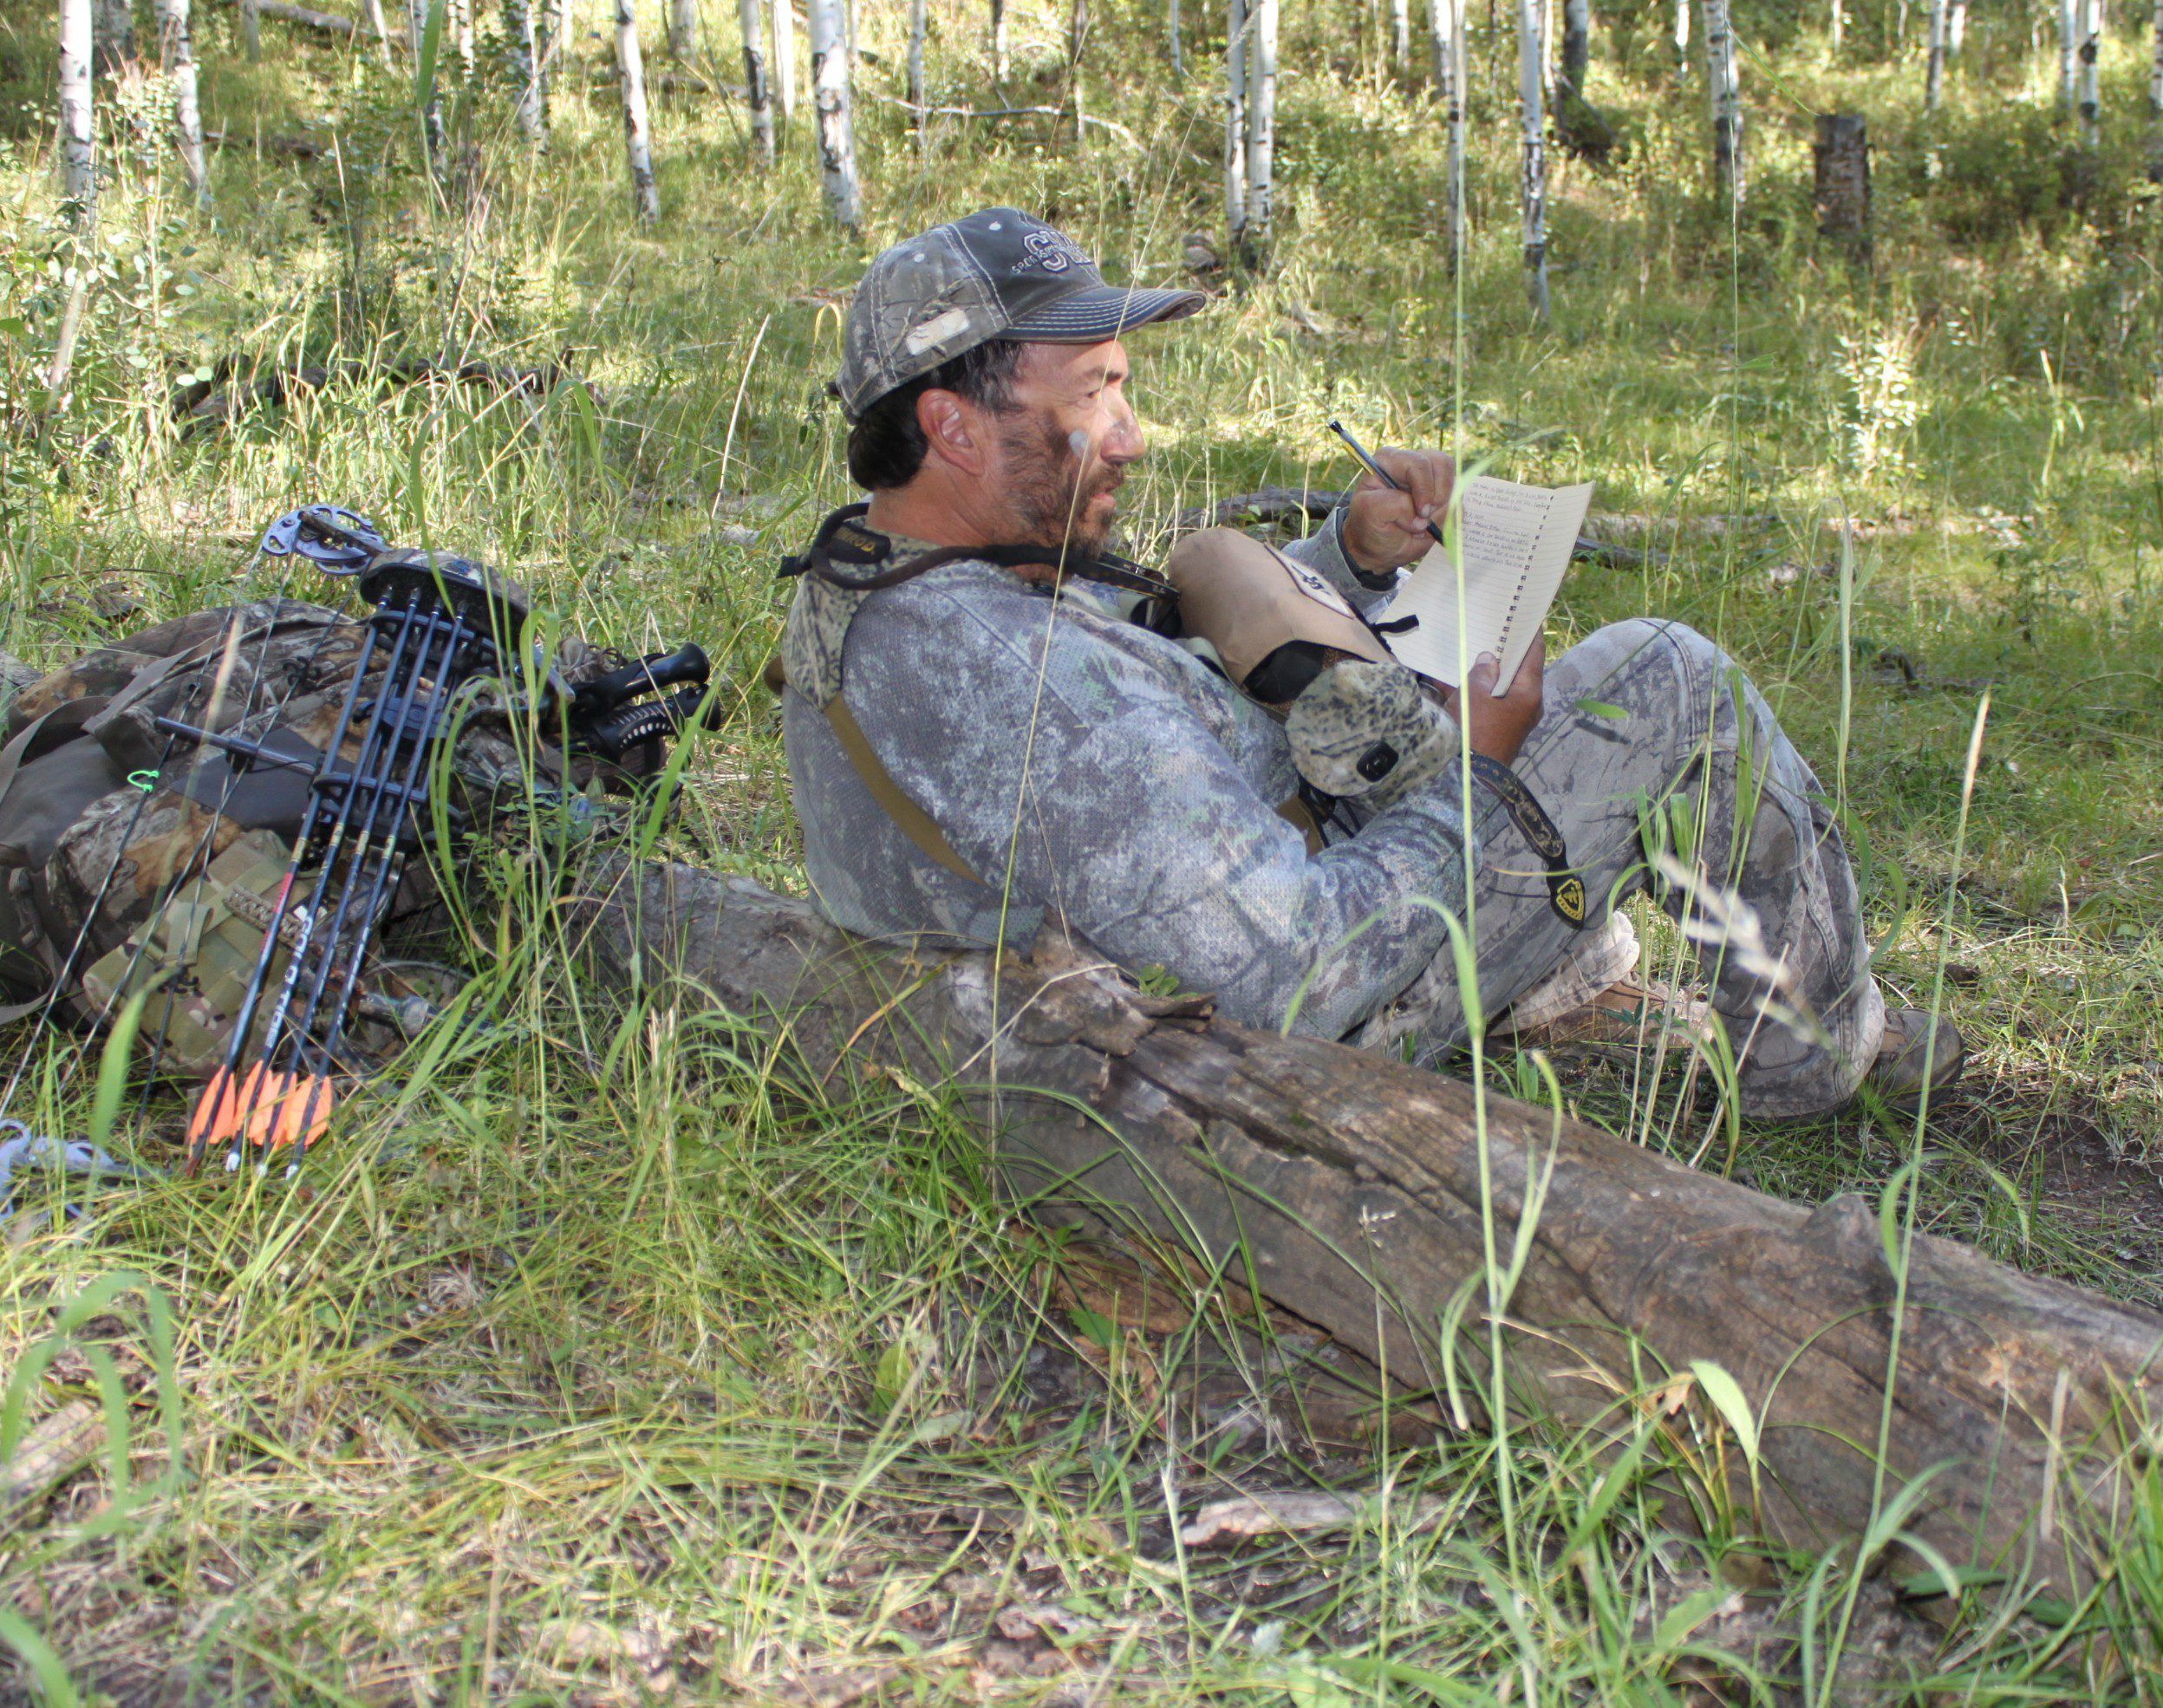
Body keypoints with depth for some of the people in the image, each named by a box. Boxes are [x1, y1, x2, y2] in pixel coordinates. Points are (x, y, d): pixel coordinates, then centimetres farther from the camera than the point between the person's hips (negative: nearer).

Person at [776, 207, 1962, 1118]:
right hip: (1331, 1008, -9)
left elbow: (1141, 661, 10)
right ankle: (1820, 1047, 20)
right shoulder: (1021, 680, -37)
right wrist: (1469, 776, -20)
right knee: (1665, 677, -6)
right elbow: (1296, 979, -35)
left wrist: (1355, 553, -3)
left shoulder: (842, 601, -4)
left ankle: (1580, 957, 40)